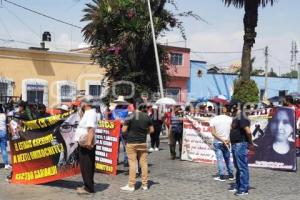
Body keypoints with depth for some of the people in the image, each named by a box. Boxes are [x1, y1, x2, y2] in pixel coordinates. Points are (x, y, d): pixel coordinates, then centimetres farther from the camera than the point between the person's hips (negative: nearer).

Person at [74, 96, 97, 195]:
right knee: (85, 166, 16)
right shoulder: (87, 113, 17)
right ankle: (87, 185, 24)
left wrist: (89, 142, -34)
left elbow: (91, 129, -27)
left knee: (86, 166, -6)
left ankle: (88, 188, -1)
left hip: (87, 145, -10)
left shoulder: (90, 113, -16)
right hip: (84, 145, 10)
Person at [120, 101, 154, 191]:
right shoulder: (147, 117, 1)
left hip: (131, 143, -3)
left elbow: (124, 130, -11)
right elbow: (151, 130, 8)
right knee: (144, 163, 8)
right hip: (143, 143, 3)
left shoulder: (130, 116, -10)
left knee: (132, 163, -1)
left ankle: (131, 185, 2)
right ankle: (145, 184, 14)